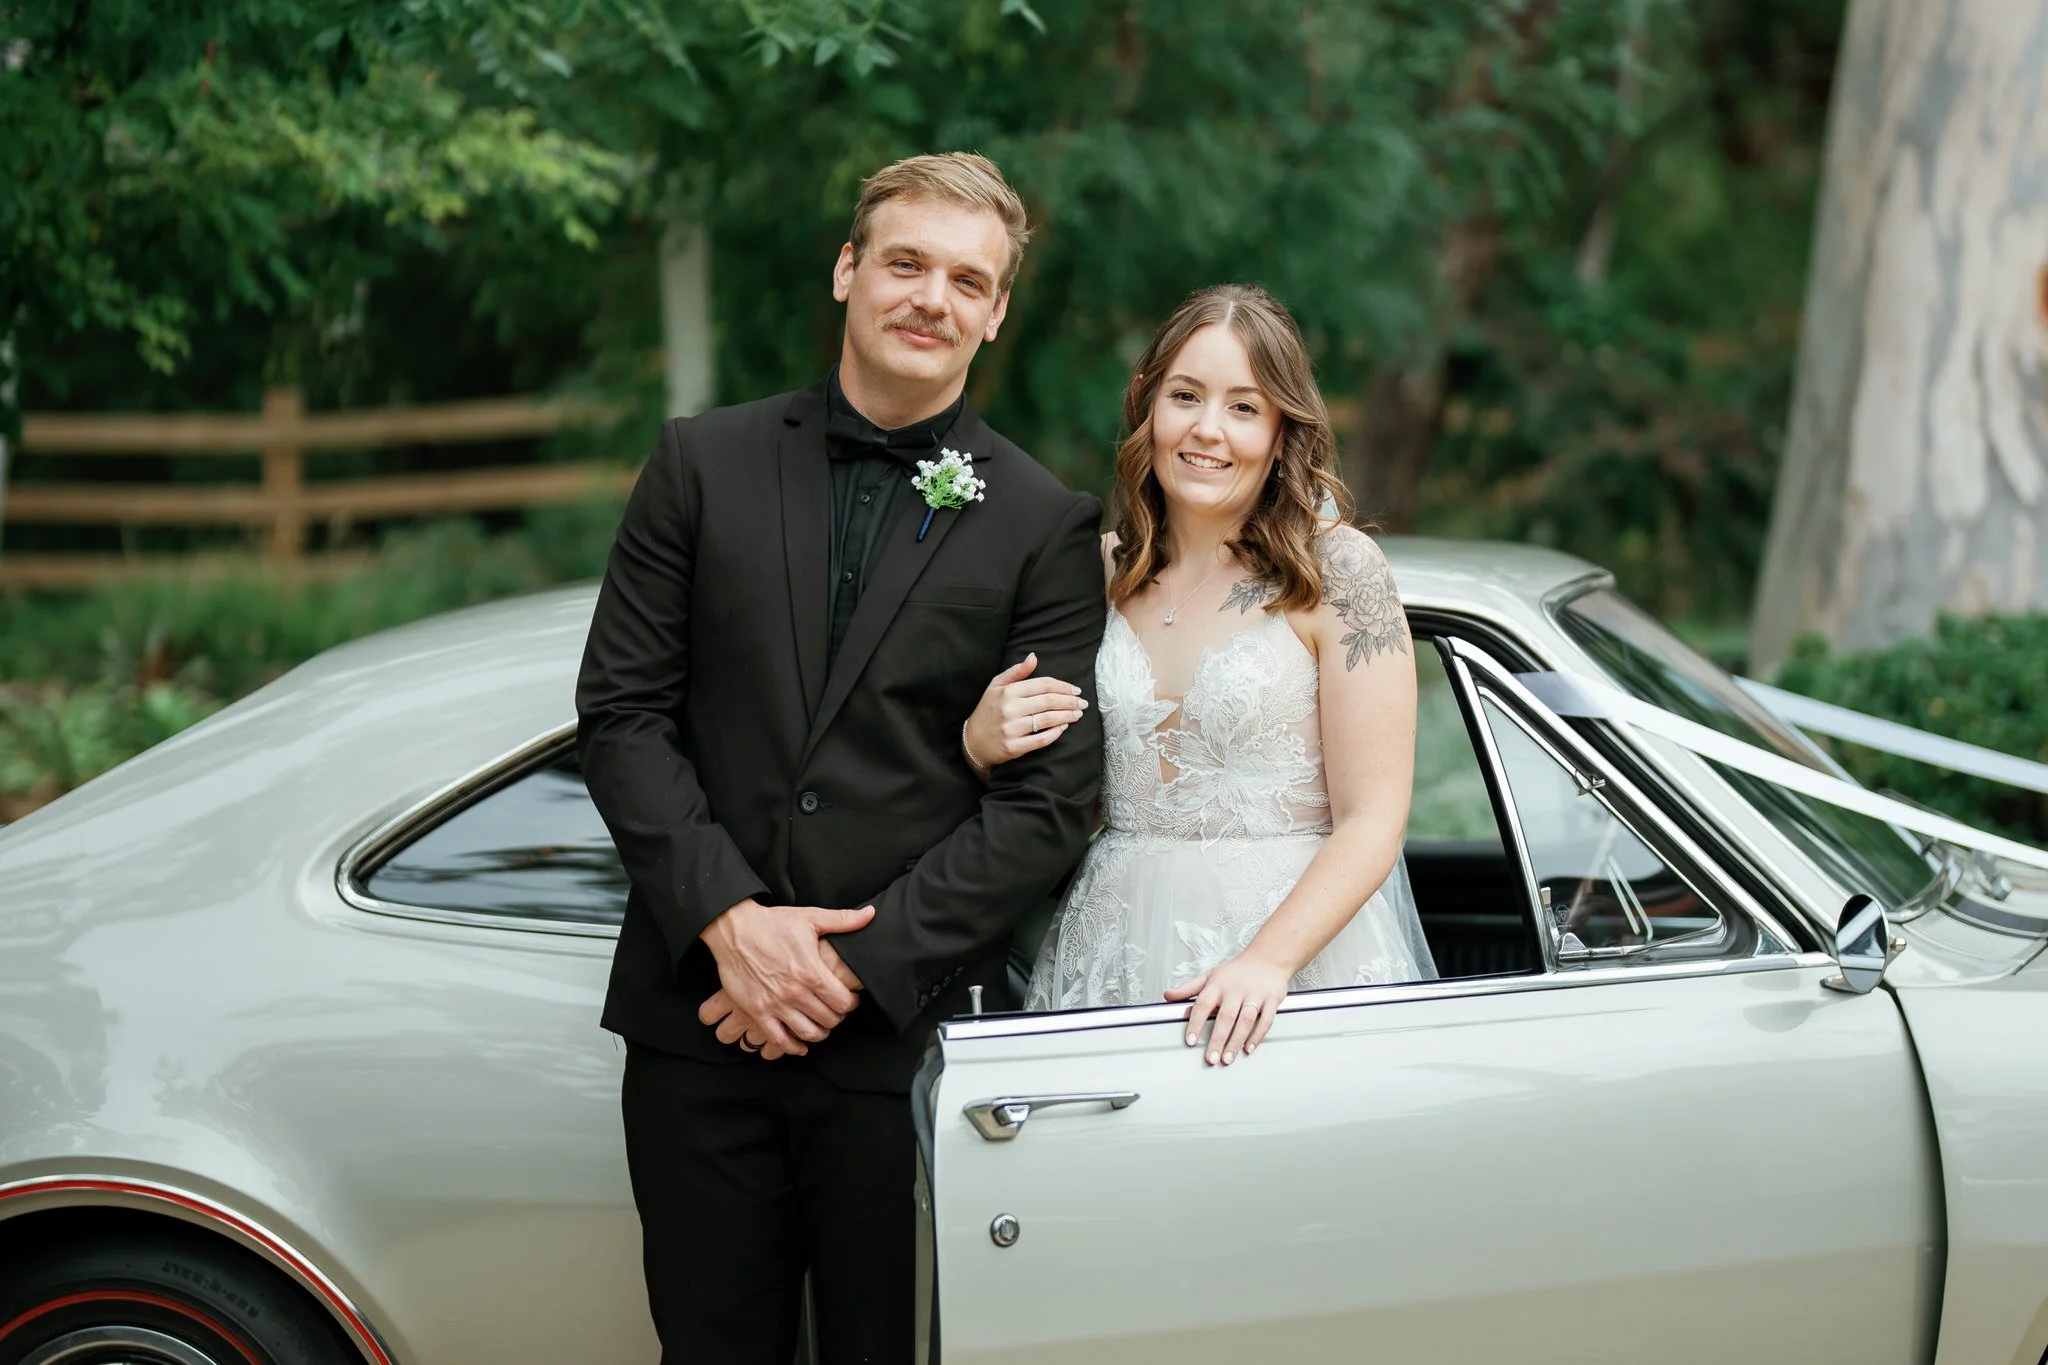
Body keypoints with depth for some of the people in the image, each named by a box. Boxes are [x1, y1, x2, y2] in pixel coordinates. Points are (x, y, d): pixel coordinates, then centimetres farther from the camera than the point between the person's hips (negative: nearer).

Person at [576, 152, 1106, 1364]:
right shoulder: (704, 465, 6)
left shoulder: (1047, 526, 1)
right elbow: (621, 711, 2)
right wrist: (729, 920, -11)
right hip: (701, 1015, 2)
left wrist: (858, 965, -12)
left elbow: (1050, 803, -4)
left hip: (906, 1028, -1)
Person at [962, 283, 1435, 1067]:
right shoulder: (1101, 569, 7)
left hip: (1298, 948, -3)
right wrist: (983, 744, -5)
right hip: (1113, 959, 4)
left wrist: (1266, 960, -23)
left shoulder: (1336, 569, -6)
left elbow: (1372, 822, -10)